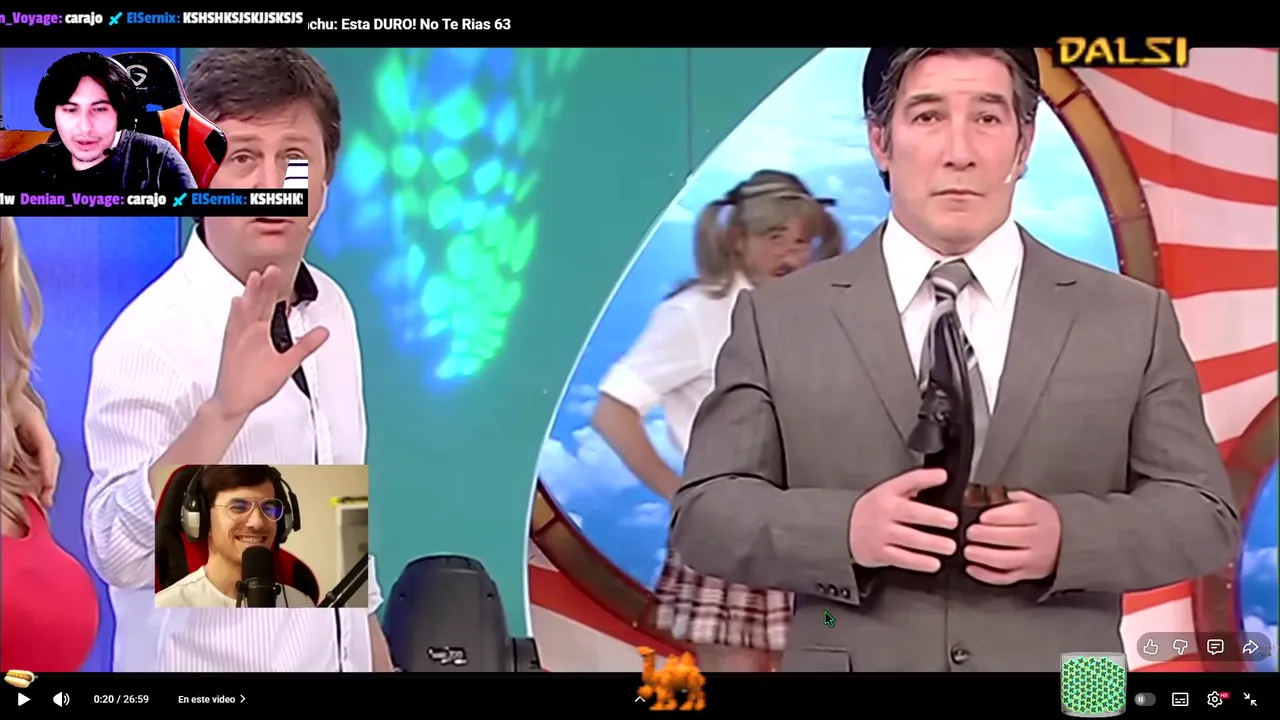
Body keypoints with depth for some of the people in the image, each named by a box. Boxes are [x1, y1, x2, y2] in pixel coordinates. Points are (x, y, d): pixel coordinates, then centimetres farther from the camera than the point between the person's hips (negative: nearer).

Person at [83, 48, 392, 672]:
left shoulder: (331, 309, -1)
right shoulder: (150, 338, -21)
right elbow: (119, 555, -32)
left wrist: (374, 650, 13)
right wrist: (222, 411, -43)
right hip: (206, 665, -6)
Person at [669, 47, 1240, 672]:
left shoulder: (1132, 318, 0)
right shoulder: (776, 318, -3)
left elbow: (1206, 514, -1)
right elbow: (703, 510, -5)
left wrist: (1067, 536, -19)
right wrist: (845, 529, -23)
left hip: (1057, 671, 1)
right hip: (854, 660, 0)